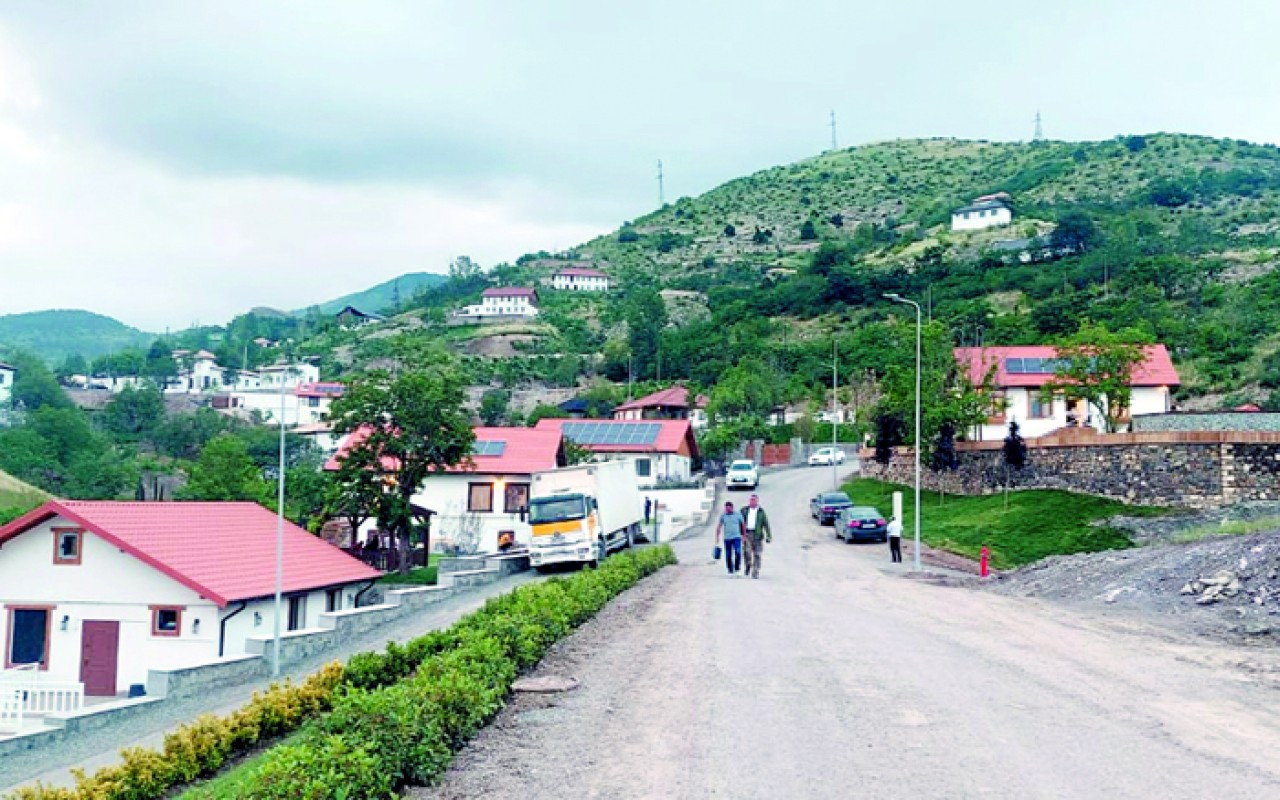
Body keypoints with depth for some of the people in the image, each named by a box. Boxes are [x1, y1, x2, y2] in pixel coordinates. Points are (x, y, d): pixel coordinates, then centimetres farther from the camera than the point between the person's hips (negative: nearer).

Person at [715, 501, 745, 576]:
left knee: (738, 552, -18)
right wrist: (717, 537, 7)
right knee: (728, 555, 2)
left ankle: (737, 568, -1)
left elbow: (743, 525, 9)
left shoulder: (738, 515, 3)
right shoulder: (723, 516, 6)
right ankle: (730, 570, 14)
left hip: (737, 537, -2)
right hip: (727, 538, 2)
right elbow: (719, 527, 11)